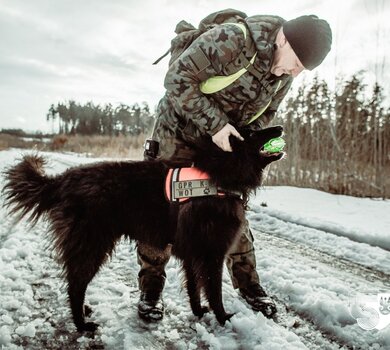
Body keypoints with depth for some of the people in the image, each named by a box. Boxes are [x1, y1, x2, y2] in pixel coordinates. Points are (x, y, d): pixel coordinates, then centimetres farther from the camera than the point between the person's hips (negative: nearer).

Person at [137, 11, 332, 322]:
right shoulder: (230, 40, -30)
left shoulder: (284, 75, -7)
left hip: (226, 143, 5)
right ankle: (151, 284, 12)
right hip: (180, 131, -5)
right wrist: (215, 123, -33)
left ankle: (247, 281, 22)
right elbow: (178, 78, -28)